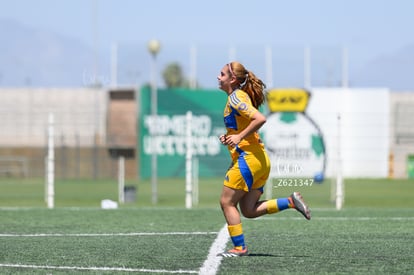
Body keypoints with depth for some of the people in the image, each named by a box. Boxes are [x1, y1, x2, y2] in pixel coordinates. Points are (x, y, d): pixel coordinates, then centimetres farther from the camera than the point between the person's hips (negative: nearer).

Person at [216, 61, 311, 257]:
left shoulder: (236, 98, -11)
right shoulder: (238, 98, 19)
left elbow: (260, 119, -24)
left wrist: (239, 137, -21)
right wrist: (230, 138, 13)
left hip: (248, 158, -10)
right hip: (259, 160, 10)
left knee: (227, 202, -1)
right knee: (249, 210, 8)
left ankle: (239, 248, 1)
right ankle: (291, 202, 3)